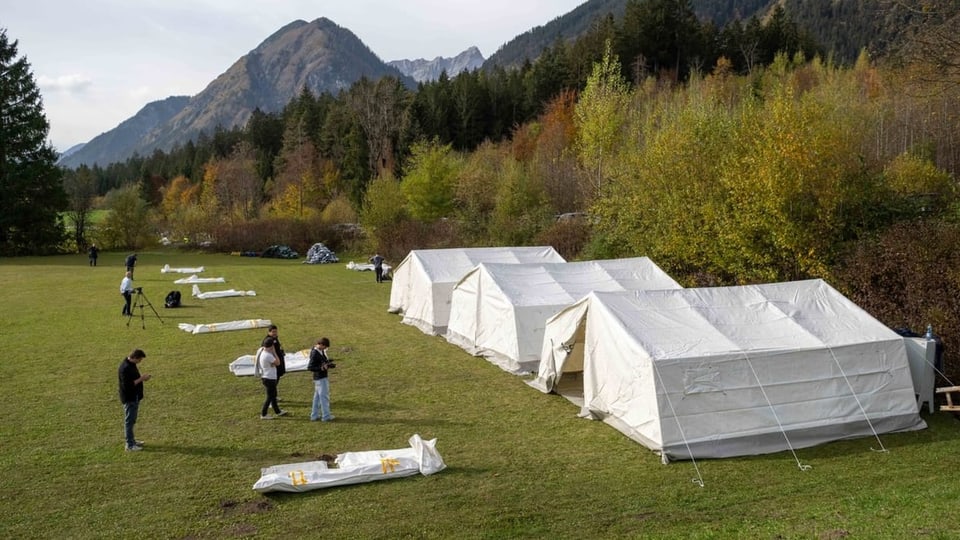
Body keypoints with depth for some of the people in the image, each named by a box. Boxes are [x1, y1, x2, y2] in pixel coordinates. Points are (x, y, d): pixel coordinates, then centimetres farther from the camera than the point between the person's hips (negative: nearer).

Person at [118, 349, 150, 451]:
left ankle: (131, 440, 32)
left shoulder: (131, 364, 6)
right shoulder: (125, 368, -25)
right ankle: (129, 445, 7)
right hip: (130, 399, -10)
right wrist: (141, 379, -23)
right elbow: (127, 385, -27)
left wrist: (142, 378, 2)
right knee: (129, 421, -1)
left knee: (131, 420, 20)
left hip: (134, 397, 10)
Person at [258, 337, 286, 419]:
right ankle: (263, 414, 10)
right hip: (269, 378, -10)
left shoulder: (262, 352, 3)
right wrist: (274, 352, -14)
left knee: (273, 395, 21)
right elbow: (278, 363, -17)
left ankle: (277, 411, 34)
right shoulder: (268, 355, -26)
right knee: (270, 397, 2)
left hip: (265, 377, 10)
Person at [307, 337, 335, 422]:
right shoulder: (315, 354, -21)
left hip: (323, 377, 10)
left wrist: (329, 364, 0)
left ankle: (314, 416, 23)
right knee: (324, 396, -1)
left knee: (317, 397, 15)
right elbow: (309, 367, -22)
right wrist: (321, 368, -28)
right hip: (320, 378, -10)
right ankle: (326, 416, 8)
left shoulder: (321, 351, 7)